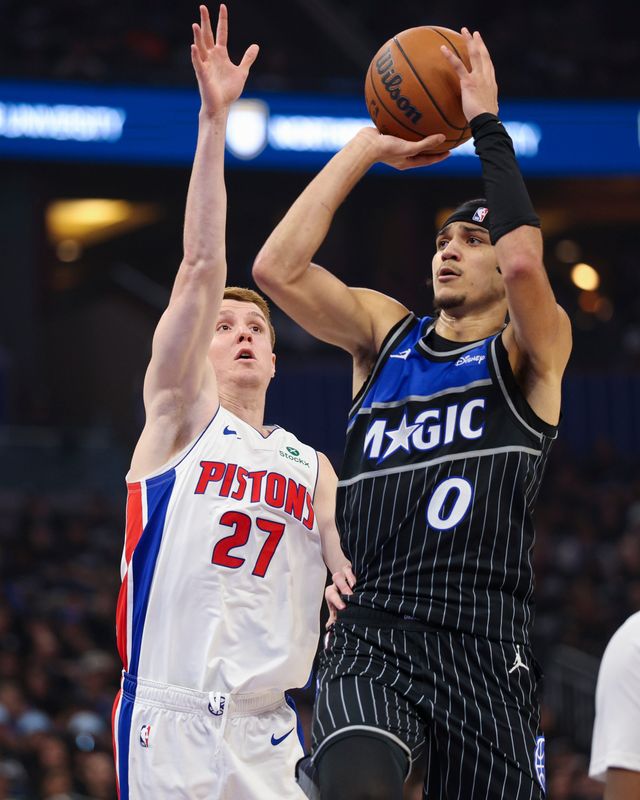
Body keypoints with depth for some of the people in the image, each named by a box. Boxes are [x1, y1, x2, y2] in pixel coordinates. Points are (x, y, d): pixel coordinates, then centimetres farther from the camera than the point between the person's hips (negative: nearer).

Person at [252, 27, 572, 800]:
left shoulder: (530, 351, 6)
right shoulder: (385, 331, 16)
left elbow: (524, 262, -17)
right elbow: (277, 269, 1)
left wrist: (486, 122, -8)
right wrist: (365, 148, 4)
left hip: (482, 648, -1)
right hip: (369, 634, 1)